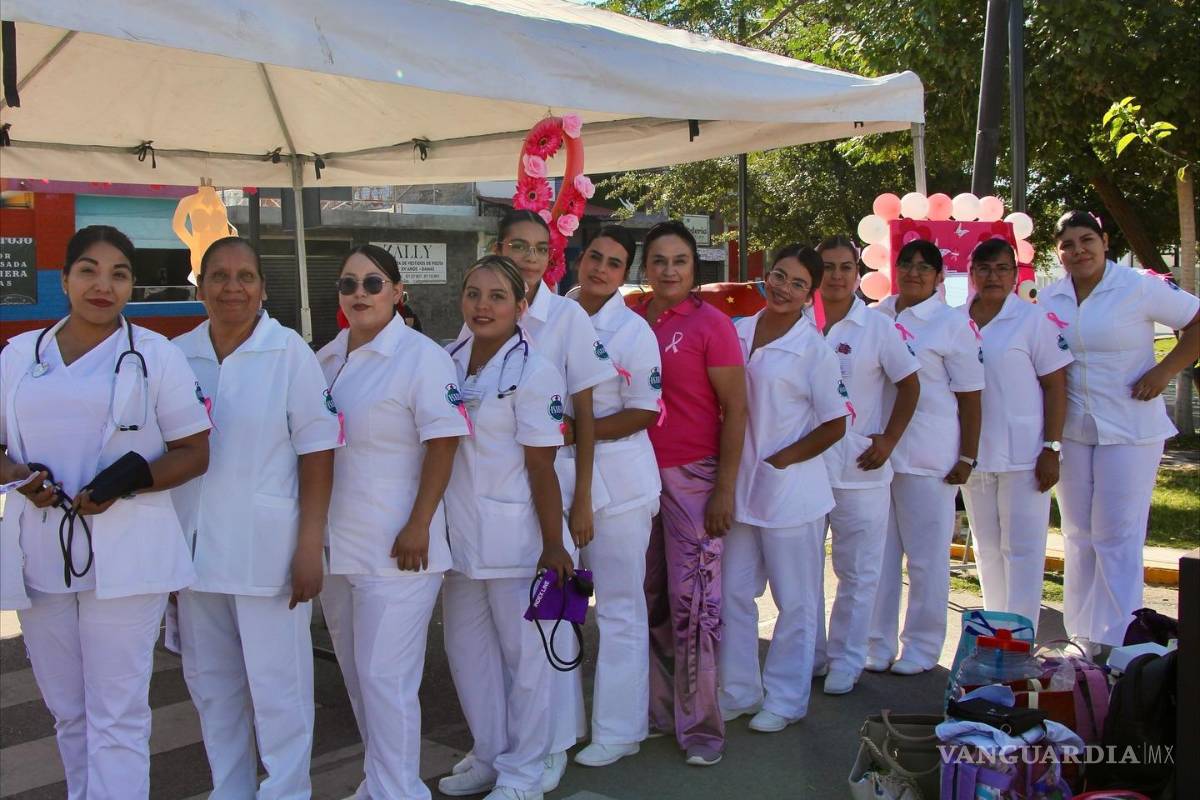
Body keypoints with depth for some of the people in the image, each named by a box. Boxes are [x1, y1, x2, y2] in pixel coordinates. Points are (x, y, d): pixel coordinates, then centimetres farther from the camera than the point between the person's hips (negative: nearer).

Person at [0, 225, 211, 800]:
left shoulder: (155, 355, 2)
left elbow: (195, 452, 1)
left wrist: (133, 477, -17)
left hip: (124, 556, -4)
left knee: (117, 717, -4)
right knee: (68, 711, 14)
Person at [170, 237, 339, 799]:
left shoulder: (291, 354, -6)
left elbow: (316, 452, -7)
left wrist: (310, 544, -11)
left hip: (268, 550, -4)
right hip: (194, 547, 5)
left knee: (277, 686, 1)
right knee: (210, 684, 15)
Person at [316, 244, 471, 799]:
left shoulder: (421, 357, -11)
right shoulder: (327, 358, 10)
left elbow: (443, 446, -14)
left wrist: (418, 527, -18)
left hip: (394, 547, -7)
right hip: (336, 544, 8)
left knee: (384, 676, -5)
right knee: (356, 671, 17)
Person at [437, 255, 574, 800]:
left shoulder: (533, 372, -12)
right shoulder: (449, 362, 6)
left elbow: (541, 467, -14)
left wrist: (553, 545, -13)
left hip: (512, 532, -7)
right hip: (459, 530, 7)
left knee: (523, 653, 6)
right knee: (467, 647, 16)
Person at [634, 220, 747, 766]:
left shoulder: (710, 324, -5)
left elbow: (735, 408, -6)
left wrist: (725, 489, -11)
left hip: (693, 476, -4)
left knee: (693, 601, -1)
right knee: (648, 598, 10)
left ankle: (699, 726, 12)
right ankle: (657, 707, 26)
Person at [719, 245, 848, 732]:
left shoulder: (814, 349, -8)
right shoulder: (737, 332, 5)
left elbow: (835, 424, -6)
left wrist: (782, 459, -11)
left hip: (791, 489, -5)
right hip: (739, 486, 5)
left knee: (795, 602, 7)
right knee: (733, 592, 12)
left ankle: (785, 699, 22)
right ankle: (740, 691, 27)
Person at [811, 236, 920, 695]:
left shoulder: (877, 327, -2)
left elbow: (909, 386, 4)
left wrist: (888, 440, -5)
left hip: (859, 472, -2)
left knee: (857, 574, 5)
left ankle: (846, 661, 18)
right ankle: (808, 656, 25)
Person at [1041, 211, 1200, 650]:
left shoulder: (1139, 287, -7)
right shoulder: (1049, 298, 6)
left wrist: (1163, 372, -12)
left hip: (1129, 429, -5)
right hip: (1071, 430, 5)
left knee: (1118, 536, -5)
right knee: (1078, 536, 11)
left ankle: (1116, 643, 1)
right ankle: (1081, 638, 22)